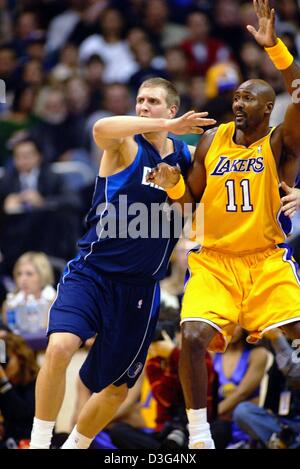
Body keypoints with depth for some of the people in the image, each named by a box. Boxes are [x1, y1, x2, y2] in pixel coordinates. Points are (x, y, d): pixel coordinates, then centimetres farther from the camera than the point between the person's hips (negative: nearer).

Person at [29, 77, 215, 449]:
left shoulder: (187, 157, 6)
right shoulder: (125, 145, -8)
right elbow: (101, 129, -32)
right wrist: (166, 126, -34)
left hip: (139, 289, 4)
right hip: (92, 272, -4)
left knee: (116, 389, 12)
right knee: (60, 348, -29)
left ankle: (74, 446, 37)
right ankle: (39, 443, -16)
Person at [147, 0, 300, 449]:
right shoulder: (212, 140, 7)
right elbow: (190, 206, 13)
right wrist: (173, 185, -9)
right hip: (214, 260, 2)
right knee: (192, 337, -17)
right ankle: (199, 434, -4)